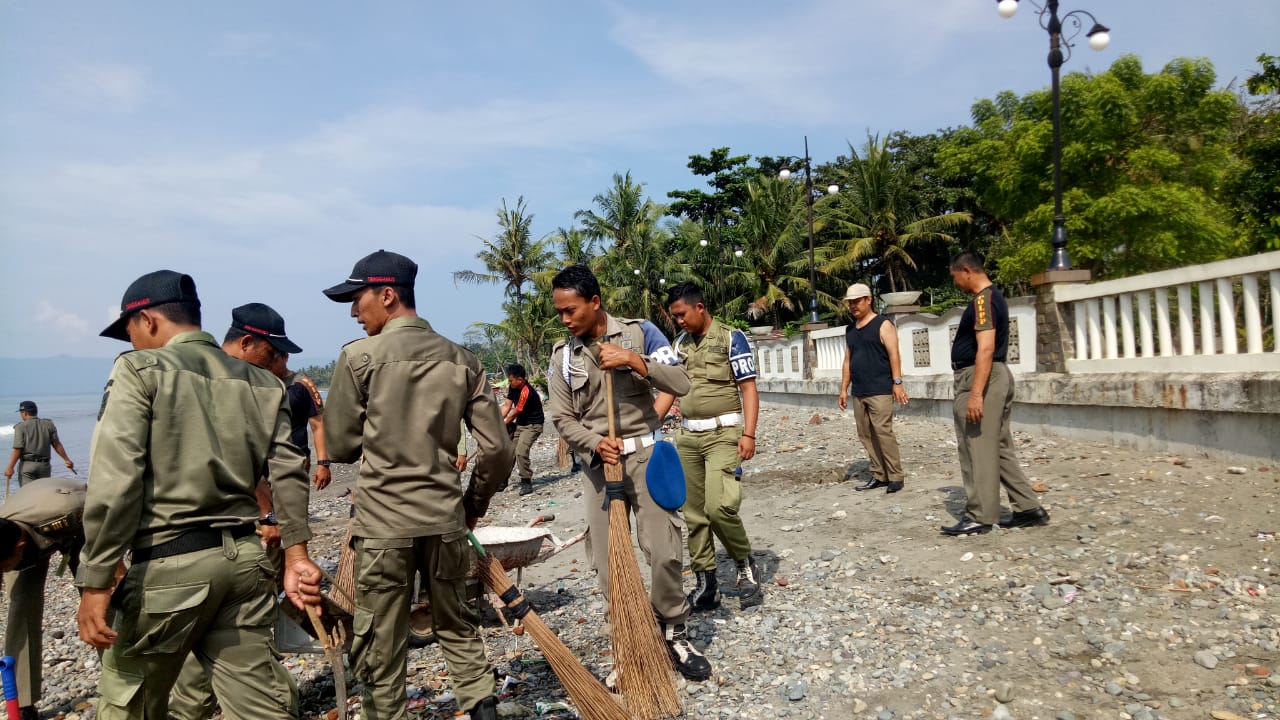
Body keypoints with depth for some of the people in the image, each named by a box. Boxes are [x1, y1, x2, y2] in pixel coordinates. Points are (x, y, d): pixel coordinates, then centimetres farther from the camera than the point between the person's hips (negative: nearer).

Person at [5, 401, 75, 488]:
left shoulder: (21, 427, -4)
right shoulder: (48, 424, 4)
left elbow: (17, 450, -10)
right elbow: (57, 444, 3)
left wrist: (10, 468, -8)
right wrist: (66, 460, 8)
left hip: (27, 465, -3)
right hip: (44, 465, 3)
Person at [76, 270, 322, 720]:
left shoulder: (140, 369, -4)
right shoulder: (262, 383, 10)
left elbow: (115, 481, -12)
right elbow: (289, 474, 2)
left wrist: (95, 583, -10)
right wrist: (296, 555, 2)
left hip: (170, 563, -4)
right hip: (245, 558, 5)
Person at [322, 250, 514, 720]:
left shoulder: (360, 356, -8)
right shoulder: (461, 360, 2)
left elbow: (340, 447, 0)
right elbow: (498, 449, 1)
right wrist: (474, 503, 15)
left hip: (382, 522, -3)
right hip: (445, 518, 4)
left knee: (380, 648, 9)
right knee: (457, 625, 20)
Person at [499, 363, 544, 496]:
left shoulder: (527, 392, -28)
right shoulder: (513, 388, -2)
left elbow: (514, 414, -18)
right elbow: (507, 406, 1)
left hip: (533, 425, -9)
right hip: (519, 424, 9)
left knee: (521, 451, -22)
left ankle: (526, 482, -9)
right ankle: (503, 481, 20)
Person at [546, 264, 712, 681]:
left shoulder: (640, 332, -2)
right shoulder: (562, 356, 4)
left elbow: (681, 384, -7)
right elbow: (563, 419, 2)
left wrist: (636, 361, -19)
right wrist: (596, 444, -16)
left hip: (645, 453, -2)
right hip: (598, 463, 2)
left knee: (665, 552, -3)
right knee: (609, 562, 5)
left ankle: (673, 634, 18)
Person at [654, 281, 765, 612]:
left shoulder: (731, 338, -3)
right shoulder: (680, 345, 13)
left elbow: (749, 389, -6)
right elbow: (668, 389, 16)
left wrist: (748, 434, -15)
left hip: (723, 434, -6)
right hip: (687, 438, 6)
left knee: (719, 506, -19)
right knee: (694, 513, 6)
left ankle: (746, 565, 6)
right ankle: (705, 583, 16)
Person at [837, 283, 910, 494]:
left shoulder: (883, 325, -2)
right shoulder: (850, 330, 17)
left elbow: (894, 355, -9)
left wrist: (897, 382, -18)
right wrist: (844, 389, 14)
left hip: (880, 391, -7)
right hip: (858, 393, 7)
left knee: (883, 432, -11)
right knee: (866, 435, 6)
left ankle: (896, 476, -3)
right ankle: (878, 475, 13)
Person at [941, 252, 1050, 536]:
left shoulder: (982, 299, -15)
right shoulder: (994, 296, 17)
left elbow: (986, 348, -24)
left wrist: (976, 394, -29)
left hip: (980, 378, -11)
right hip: (997, 376, 11)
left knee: (977, 450, -4)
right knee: (1000, 448, 14)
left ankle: (979, 517, 2)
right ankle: (1029, 508, 18)